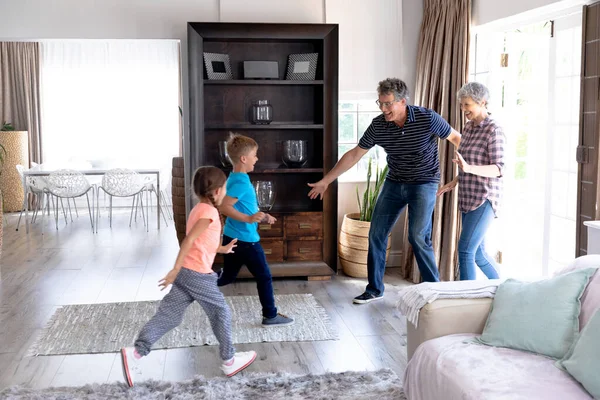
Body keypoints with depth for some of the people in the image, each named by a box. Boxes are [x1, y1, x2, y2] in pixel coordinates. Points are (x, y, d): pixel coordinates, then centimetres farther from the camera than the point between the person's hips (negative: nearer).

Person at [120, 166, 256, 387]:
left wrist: (222, 249, 32)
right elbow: (188, 241, -23)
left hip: (186, 272, 9)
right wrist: (175, 271, -24)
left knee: (168, 315, 5)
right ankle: (229, 360, 20)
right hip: (199, 275, -9)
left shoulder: (198, 209, 16)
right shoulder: (208, 212, -15)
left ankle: (136, 352, -6)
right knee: (221, 313, 8)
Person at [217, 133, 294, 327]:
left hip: (232, 237, 9)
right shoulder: (242, 182, -22)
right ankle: (271, 316, 16)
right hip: (245, 240, -9)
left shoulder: (235, 178, 10)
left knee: (227, 277, 19)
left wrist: (262, 216, 16)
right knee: (264, 277, 5)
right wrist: (249, 219, -33)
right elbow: (224, 207, -30)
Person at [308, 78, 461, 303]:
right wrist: (326, 181, 0)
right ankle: (375, 289, 17)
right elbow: (354, 155, -2)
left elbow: (456, 138, -5)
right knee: (376, 234, 3)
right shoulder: (378, 125, -10)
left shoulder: (427, 118, -20)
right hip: (394, 183, 5)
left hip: (424, 183, -4)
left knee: (418, 237, -15)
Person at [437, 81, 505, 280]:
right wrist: (455, 181, 17)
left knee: (465, 250, -12)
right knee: (478, 253, 13)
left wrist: (469, 168, -32)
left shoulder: (493, 130, -13)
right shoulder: (468, 127, 11)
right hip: (467, 198, 8)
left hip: (484, 199, -8)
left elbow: (498, 168, -18)